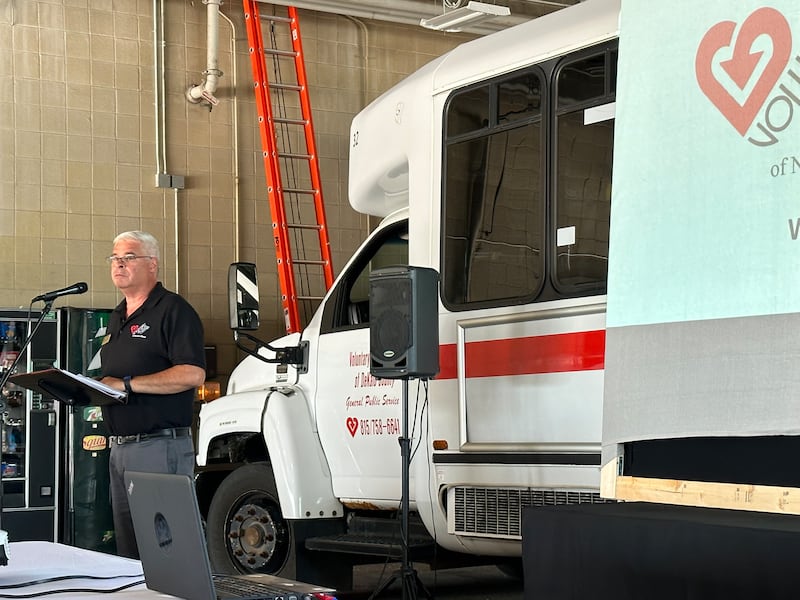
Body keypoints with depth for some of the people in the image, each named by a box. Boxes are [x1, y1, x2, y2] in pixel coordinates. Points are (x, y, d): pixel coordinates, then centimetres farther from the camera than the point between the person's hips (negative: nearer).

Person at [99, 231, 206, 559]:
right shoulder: (117, 317, 21)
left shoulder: (172, 310, -7)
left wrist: (126, 383, -19)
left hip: (160, 447, -9)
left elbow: (192, 374, -19)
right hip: (120, 446, 9)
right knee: (127, 551, 12)